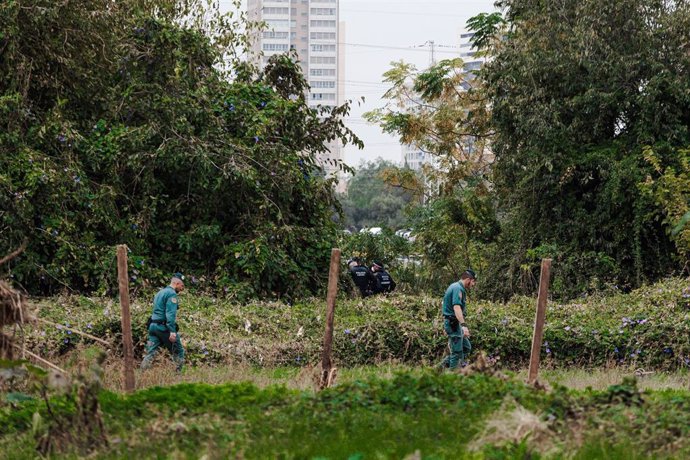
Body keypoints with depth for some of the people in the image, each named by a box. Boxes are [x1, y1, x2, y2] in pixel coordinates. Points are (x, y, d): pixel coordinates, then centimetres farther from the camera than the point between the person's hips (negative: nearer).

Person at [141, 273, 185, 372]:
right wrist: (172, 331, -25)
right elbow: (170, 314, -20)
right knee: (178, 352, 4)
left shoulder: (160, 292, 20)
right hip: (164, 327, -8)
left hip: (153, 326, 8)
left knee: (150, 353, 2)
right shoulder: (172, 294, -10)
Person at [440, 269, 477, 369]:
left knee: (466, 347, 14)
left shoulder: (457, 287, 16)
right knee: (457, 352, -6)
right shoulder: (458, 288, -17)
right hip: (453, 323, -10)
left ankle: (445, 365, 13)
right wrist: (463, 325, -39)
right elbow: (456, 307, -30)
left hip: (454, 323, 10)